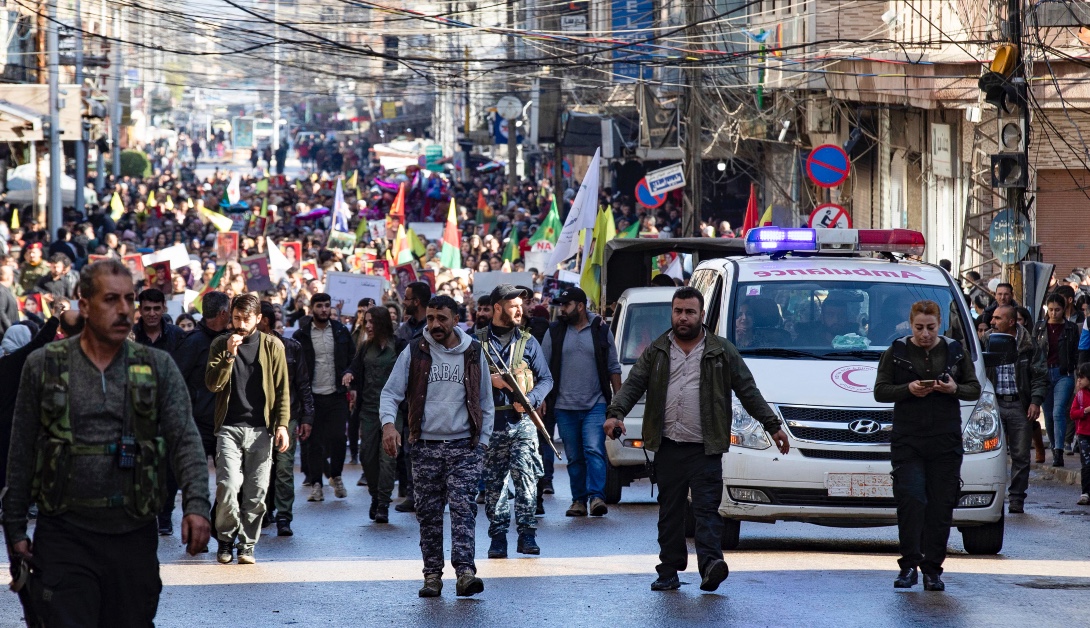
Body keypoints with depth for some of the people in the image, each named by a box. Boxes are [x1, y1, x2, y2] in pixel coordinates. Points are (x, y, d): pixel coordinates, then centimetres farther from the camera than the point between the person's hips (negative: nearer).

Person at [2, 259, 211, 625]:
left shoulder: (158, 368, 5)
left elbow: (185, 440, -3)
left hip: (134, 537, 1)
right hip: (65, 536, -1)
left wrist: (196, 505, -18)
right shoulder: (44, 365, 4)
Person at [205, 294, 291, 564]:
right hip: (229, 427, 0)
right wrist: (229, 355, -14)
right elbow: (212, 384, -2)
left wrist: (282, 424, -2)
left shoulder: (272, 346, 6)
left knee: (256, 492, -1)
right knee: (228, 486, -13)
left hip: (261, 428, 0)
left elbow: (282, 390, 7)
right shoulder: (220, 345, 8)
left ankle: (247, 545, 11)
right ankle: (226, 539, 6)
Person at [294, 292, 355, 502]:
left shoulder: (341, 331, 7)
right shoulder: (301, 336, 1)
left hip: (337, 395, 1)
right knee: (315, 441, 1)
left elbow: (353, 360, 11)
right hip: (312, 396, -1)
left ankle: (336, 476, 18)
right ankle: (315, 484, 7)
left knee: (337, 438, -5)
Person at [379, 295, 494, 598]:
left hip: (463, 447, -1)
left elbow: (486, 403, 12)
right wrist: (388, 423, -18)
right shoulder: (414, 353, 2)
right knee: (429, 512, 4)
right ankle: (432, 575, 10)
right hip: (425, 446, 1)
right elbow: (390, 393, 1)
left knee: (463, 507, -13)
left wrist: (483, 442, 5)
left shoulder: (474, 354, 5)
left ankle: (465, 571, -21)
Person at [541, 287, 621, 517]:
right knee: (574, 457, 6)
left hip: (595, 405, -2)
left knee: (594, 450, -16)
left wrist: (617, 400, 6)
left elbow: (614, 367, 10)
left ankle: (596, 496, -21)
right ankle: (579, 500, 12)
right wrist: (541, 399, 0)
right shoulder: (554, 332, 7)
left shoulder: (601, 330, 5)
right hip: (564, 407, 2)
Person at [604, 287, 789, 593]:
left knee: (706, 507, -13)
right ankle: (669, 572, 8)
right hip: (667, 447, 3)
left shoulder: (722, 352, 7)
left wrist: (772, 425, 7)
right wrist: (616, 413, -10)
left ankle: (710, 563, -25)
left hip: (705, 448, -3)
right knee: (670, 511, 6)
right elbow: (632, 385, 8)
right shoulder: (655, 352, 13)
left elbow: (748, 391, 10)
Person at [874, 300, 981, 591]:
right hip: (907, 439, -1)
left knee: (941, 506, 0)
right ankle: (909, 565, -6)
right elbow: (880, 391, 3)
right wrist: (908, 389, -14)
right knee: (910, 499, -13)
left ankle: (932, 568, 6)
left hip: (946, 441, 1)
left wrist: (955, 389, -10)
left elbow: (975, 390, 11)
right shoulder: (896, 353, 6)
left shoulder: (956, 352, 11)